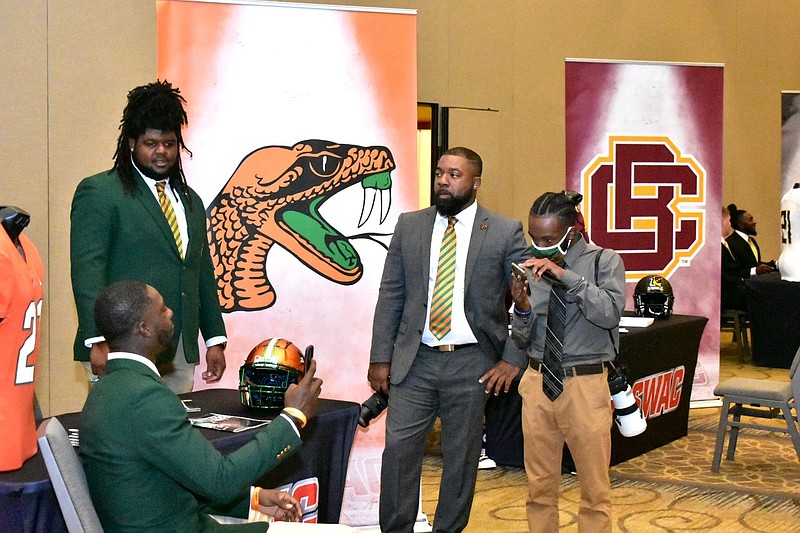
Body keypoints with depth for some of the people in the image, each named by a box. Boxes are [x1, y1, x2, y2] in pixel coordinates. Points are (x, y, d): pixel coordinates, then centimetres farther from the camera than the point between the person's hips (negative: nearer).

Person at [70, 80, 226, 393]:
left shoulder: (191, 201, 19)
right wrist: (98, 341, -18)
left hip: (181, 355, 6)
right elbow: (87, 271, -10)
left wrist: (215, 340, 14)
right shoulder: (98, 193, -2)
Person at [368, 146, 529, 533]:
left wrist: (513, 360, -4)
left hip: (472, 364, -1)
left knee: (461, 457, 7)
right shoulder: (409, 226, 6)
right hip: (414, 361, 2)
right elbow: (390, 296, 7)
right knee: (398, 450, -2)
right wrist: (380, 358, 2)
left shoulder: (505, 232, -2)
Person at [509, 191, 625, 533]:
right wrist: (522, 308, -11)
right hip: (538, 383, 4)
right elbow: (522, 341, 9)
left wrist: (566, 276, -25)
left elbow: (610, 313, -21)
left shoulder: (604, 262, -3)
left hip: (585, 386, -3)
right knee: (539, 486, 11)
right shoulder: (532, 269, 6)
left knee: (595, 489, 4)